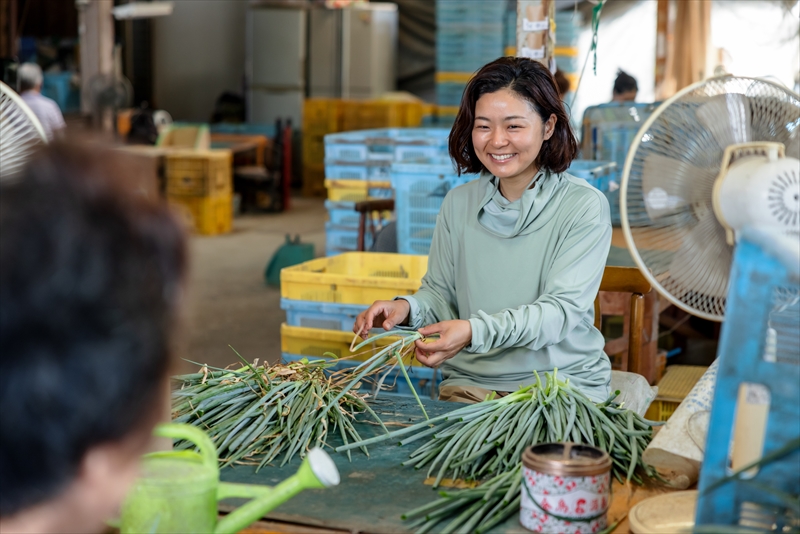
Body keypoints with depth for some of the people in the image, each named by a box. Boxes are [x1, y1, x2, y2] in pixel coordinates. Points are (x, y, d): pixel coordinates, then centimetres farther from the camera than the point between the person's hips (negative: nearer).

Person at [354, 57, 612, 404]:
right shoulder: (458, 203, 9)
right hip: (469, 384, 3)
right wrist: (408, 308, -11)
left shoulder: (584, 207, -6)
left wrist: (476, 331, -30)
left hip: (563, 384, -3)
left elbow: (561, 309, -15)